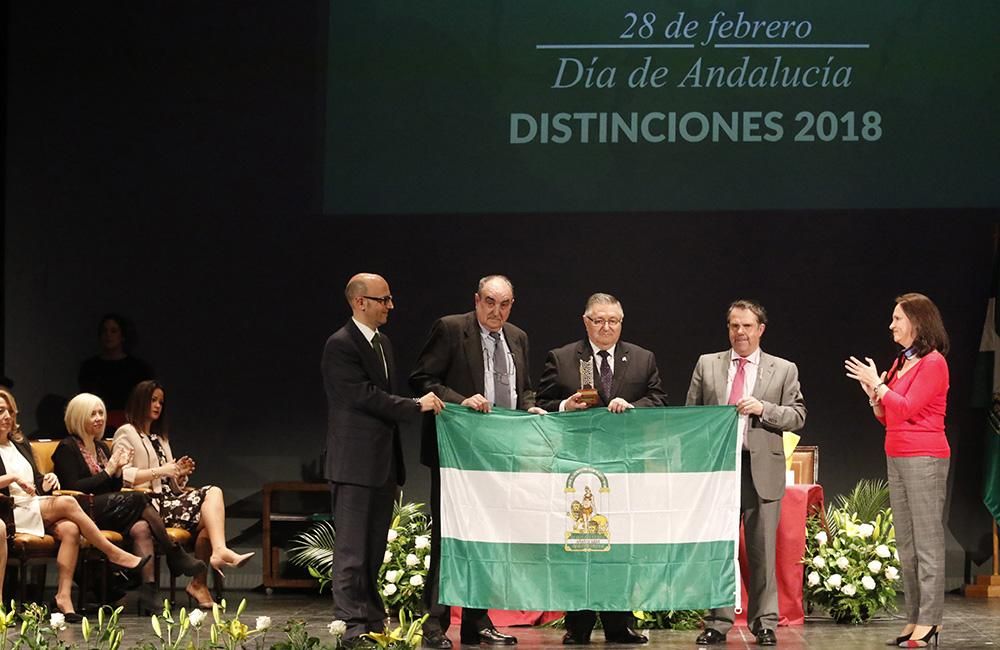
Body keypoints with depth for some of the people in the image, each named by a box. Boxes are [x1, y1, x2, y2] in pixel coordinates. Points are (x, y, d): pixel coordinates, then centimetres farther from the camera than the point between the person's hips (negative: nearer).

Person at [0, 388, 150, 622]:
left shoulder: (20, 443, 24)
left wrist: (47, 482, 2)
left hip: (37, 508, 7)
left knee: (69, 529, -26)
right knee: (66, 503, -26)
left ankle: (64, 595, -34)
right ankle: (114, 554, -18)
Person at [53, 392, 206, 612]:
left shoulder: (102, 447, 23)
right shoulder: (67, 448, 0)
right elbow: (73, 488, -12)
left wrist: (118, 470, 2)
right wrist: (107, 471, -9)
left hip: (108, 510, 7)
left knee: (141, 528, -25)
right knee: (138, 499, -25)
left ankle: (148, 588, -39)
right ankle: (176, 556, -17)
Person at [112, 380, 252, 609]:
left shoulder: (160, 438, 32)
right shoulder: (127, 434, 6)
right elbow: (122, 476, -10)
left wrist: (180, 473, 7)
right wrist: (159, 471, -15)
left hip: (169, 500, 7)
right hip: (148, 505, -7)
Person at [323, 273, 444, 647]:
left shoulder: (382, 342, 16)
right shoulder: (340, 346, -12)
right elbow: (365, 395, -20)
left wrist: (395, 463, 16)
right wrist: (416, 406, -14)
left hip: (382, 463, 8)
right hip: (354, 462, -8)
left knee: (374, 548, 12)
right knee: (352, 548, -6)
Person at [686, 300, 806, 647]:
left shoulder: (783, 370, 7)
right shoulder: (707, 365, 10)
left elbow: (797, 417, 2)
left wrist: (763, 408, -13)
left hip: (762, 469, -1)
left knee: (763, 551, 2)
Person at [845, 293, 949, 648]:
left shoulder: (933, 363, -10)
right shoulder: (901, 362, 15)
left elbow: (907, 409, -18)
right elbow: (887, 418, 19)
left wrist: (879, 384, -11)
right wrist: (873, 394, 2)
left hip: (924, 457, -10)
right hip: (896, 457, 10)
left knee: (927, 542, -8)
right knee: (906, 544, 9)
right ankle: (915, 618, 13)